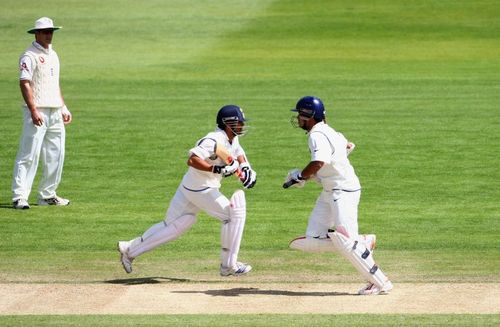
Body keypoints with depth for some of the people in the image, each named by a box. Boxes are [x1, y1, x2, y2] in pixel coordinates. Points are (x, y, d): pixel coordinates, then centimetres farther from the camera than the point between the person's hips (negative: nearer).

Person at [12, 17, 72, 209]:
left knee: (56, 155, 9)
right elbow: (24, 83, -17)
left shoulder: (52, 55, 18)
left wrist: (64, 108, 19)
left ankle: (47, 195, 17)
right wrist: (33, 111, -25)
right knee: (29, 154, -12)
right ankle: (19, 197, -14)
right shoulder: (29, 56, -9)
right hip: (37, 111, -8)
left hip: (55, 111, 8)